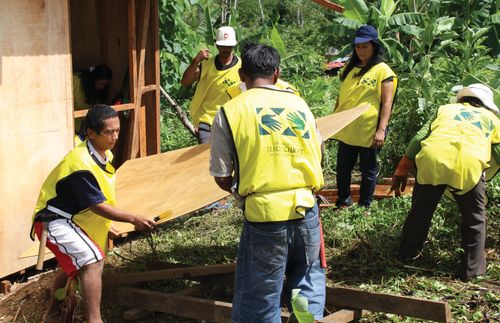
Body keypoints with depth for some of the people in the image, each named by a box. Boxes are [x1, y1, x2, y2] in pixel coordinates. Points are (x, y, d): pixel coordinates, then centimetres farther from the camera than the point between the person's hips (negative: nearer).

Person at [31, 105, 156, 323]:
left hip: (70, 220, 11)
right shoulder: (82, 164, -28)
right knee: (93, 261, -27)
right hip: (54, 223, -11)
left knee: (73, 265, 29)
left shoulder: (102, 155, 1)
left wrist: (106, 226, 17)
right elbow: (98, 206, -24)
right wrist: (133, 219, -22)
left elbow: (98, 200, 14)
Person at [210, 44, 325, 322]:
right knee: (308, 277, 25)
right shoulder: (298, 103, 8)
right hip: (306, 209, 3)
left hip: (264, 215, -3)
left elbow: (222, 178, -1)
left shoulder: (229, 112, -2)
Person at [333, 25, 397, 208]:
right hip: (347, 130, 6)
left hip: (369, 131, -5)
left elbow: (387, 102, -11)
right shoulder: (349, 68, 11)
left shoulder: (383, 70, -6)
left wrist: (381, 130, -18)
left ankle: (364, 206, 21)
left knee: (368, 170, 8)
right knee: (342, 168, 13)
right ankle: (343, 203, 29)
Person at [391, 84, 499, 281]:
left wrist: (401, 172, 21)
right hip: (469, 164, -1)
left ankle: (407, 253, 37)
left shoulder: (445, 109, 32)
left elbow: (417, 140, 21)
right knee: (474, 218, 19)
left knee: (421, 210, 23)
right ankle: (472, 269, 23)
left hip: (431, 159, 2)